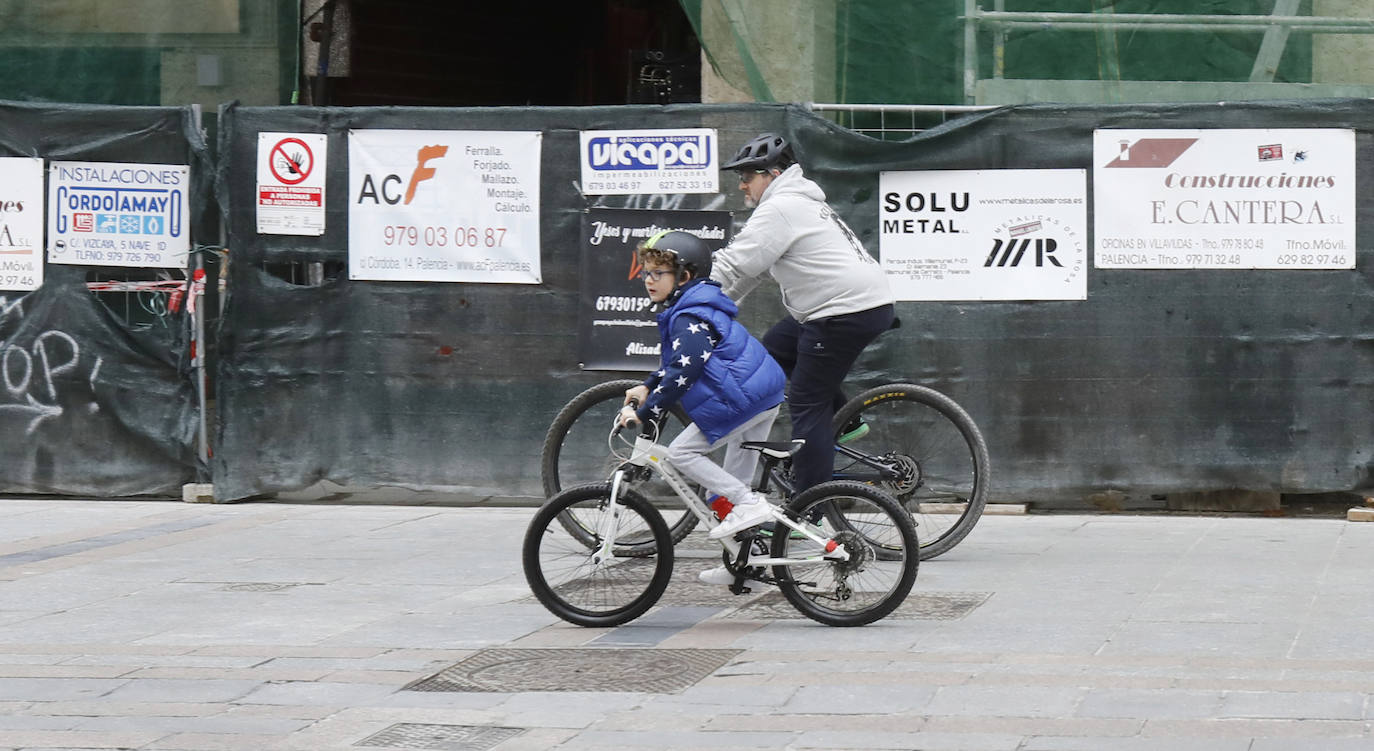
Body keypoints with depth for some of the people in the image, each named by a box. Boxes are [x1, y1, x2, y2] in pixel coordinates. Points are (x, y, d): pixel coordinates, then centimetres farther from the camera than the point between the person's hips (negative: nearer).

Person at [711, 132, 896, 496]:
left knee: (806, 405, -5)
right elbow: (750, 268, 23)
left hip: (848, 313, -10)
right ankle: (845, 421, 21)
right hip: (869, 302, 10)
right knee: (776, 347, 22)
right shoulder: (799, 201, 21)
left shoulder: (779, 210, -12)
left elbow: (733, 266, -15)